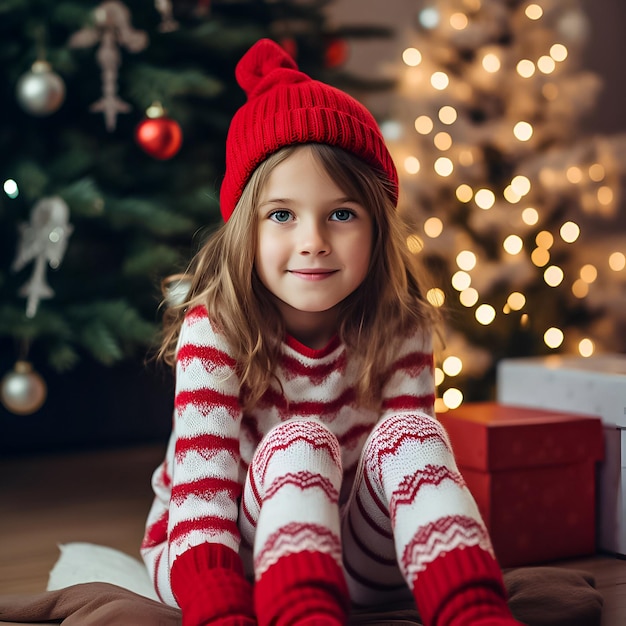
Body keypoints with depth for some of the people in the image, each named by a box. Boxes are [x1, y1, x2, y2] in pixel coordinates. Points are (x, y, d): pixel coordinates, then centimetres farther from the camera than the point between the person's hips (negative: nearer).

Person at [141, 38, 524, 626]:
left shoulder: (400, 329, -9)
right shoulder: (213, 328, -19)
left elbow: (417, 466, -13)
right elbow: (200, 490, -27)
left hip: (354, 560, 3)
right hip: (235, 561, -2)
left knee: (409, 429, -25)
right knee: (300, 440, -31)